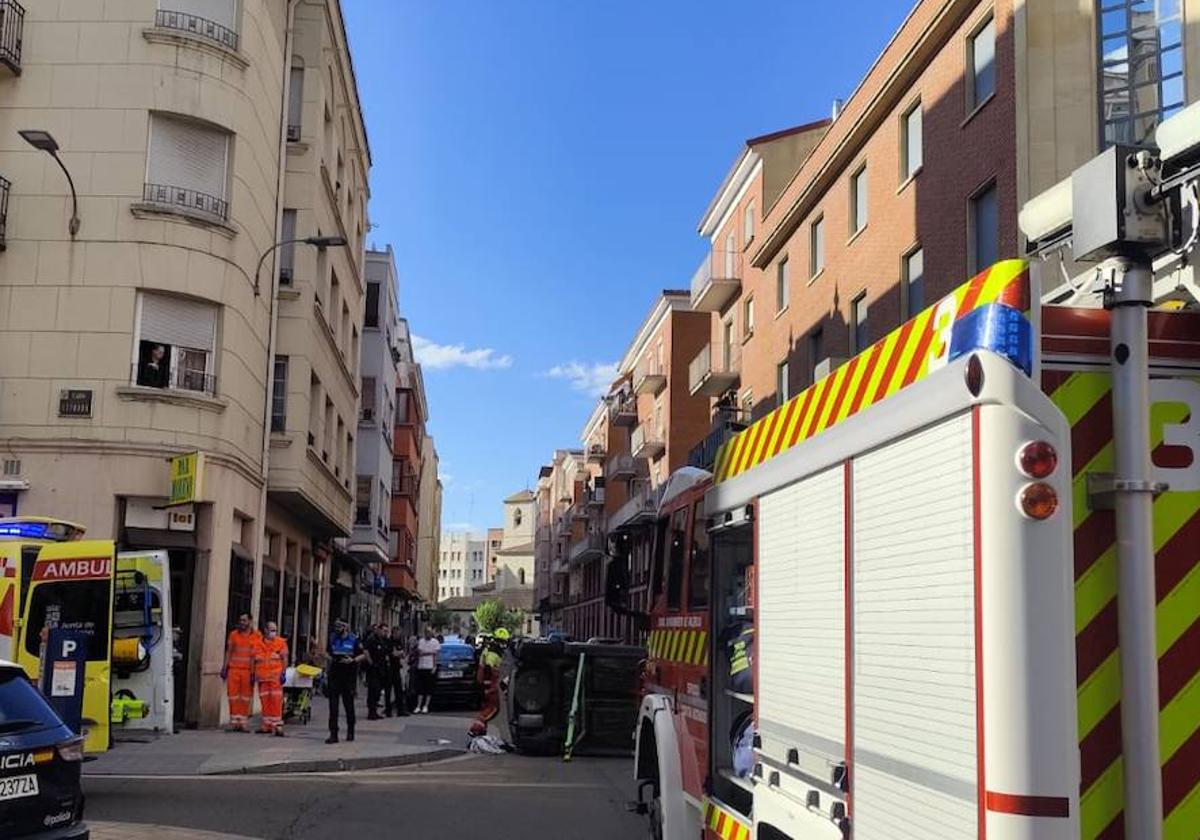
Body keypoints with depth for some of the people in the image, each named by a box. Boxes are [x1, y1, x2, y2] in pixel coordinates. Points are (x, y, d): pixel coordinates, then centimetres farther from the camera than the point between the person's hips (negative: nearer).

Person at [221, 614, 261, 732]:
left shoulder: (256, 636, 3)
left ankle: (242, 723, 6)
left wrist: (254, 672, -4)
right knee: (233, 696, -1)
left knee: (246, 698, 0)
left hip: (248, 670, -2)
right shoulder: (233, 634, 10)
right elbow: (229, 652, 12)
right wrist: (224, 668, 5)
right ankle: (234, 722, 4)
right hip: (234, 669, 2)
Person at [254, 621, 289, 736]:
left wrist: (283, 673, -9)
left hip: (275, 676, -4)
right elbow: (254, 660, 16)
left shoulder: (281, 642, 1)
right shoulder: (258, 643, 10)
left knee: (276, 700, -9)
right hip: (262, 676, 4)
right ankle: (267, 725, 17)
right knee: (264, 700, 9)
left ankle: (277, 725, -11)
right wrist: (253, 674, 12)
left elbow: (284, 659, -1)